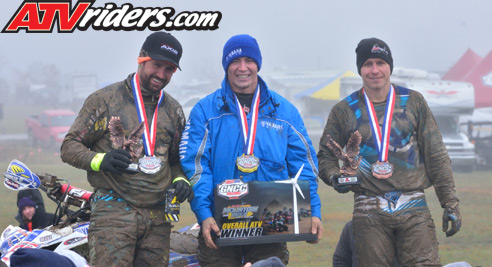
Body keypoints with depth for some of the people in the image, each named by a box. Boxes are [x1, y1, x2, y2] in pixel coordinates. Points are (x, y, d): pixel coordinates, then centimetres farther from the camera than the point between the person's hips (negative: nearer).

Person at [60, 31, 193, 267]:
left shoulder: (173, 110, 17)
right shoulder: (105, 99, 1)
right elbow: (69, 146, 1)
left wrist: (180, 180, 5)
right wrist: (101, 160, -17)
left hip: (158, 217, 5)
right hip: (113, 213, -5)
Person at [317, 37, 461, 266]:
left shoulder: (413, 102, 9)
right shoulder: (344, 110, 8)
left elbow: (436, 156, 9)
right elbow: (325, 156, 16)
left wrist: (450, 204, 4)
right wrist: (334, 176, -8)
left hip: (413, 208, 0)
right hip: (369, 211, 0)